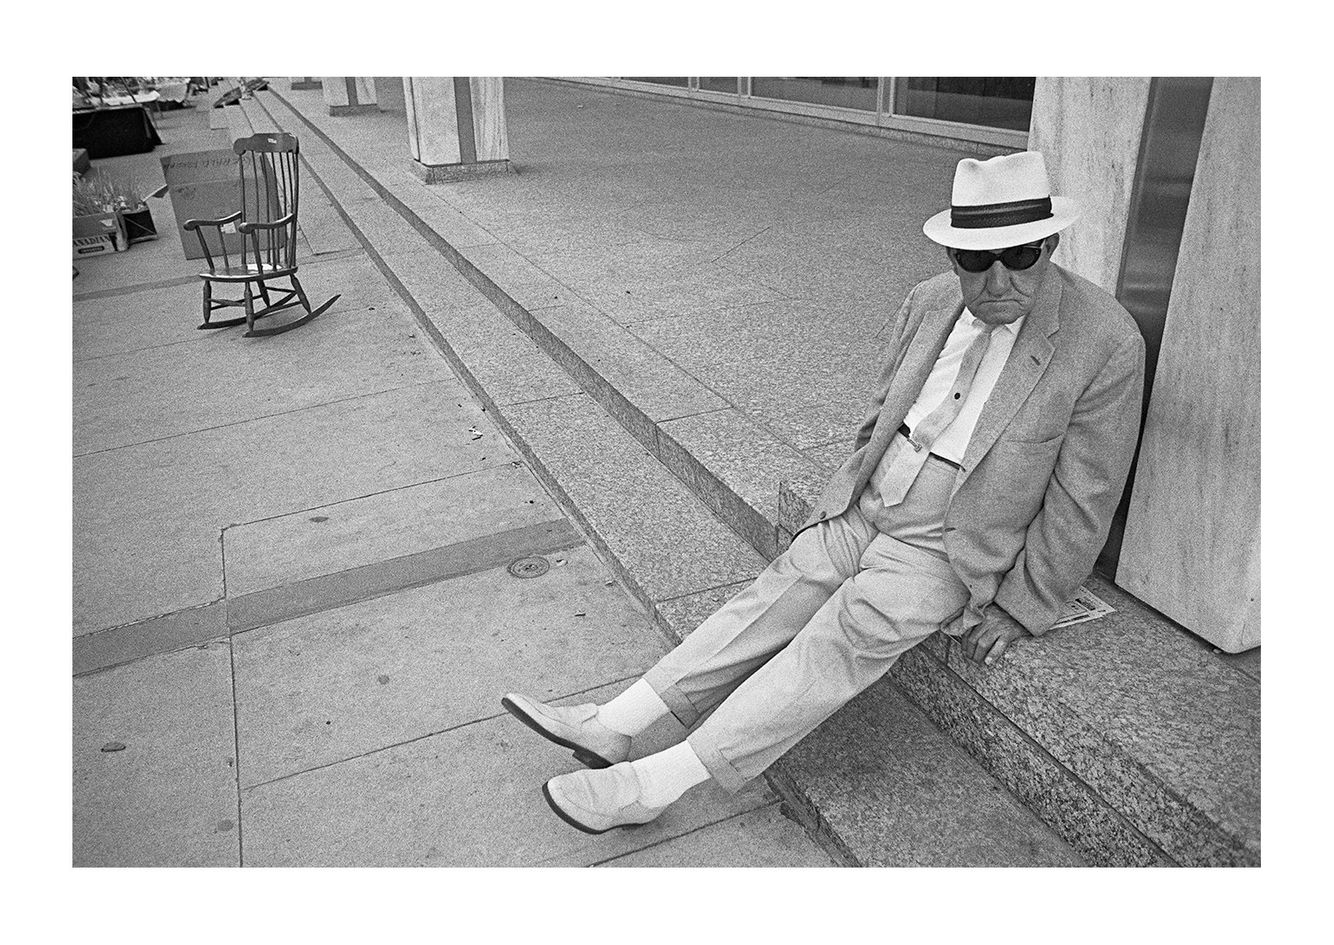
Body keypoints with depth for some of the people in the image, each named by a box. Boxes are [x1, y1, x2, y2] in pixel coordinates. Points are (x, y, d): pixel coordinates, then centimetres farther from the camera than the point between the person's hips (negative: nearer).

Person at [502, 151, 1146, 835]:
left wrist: (1019, 611, -7)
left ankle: (657, 782, -23)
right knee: (775, 598, -11)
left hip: (944, 548, -5)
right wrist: (847, 496, 6)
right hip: (864, 511, 5)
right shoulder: (927, 304, 1)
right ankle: (613, 726, -12)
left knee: (843, 641, -22)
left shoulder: (1106, 343, -15)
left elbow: (1080, 506, -10)